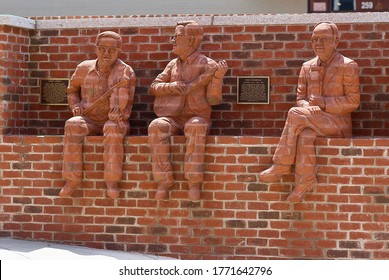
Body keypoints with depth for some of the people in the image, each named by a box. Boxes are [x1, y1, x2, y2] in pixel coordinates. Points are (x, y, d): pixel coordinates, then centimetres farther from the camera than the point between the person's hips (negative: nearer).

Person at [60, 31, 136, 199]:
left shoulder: (126, 72, -4)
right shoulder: (84, 68, 5)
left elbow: (126, 105, -7)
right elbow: (72, 90, 23)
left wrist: (119, 114, -28)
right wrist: (75, 106, 3)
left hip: (114, 122, -2)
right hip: (89, 121, 2)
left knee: (113, 128, -39)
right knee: (73, 124, -32)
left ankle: (111, 180, -33)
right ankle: (72, 178, -30)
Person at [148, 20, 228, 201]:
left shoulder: (208, 65, 2)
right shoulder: (173, 64, 15)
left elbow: (213, 100, -4)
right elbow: (154, 88, 12)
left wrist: (218, 77, -20)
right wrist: (171, 86, -7)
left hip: (197, 118, -3)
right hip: (172, 118, 3)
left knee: (196, 127, -40)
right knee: (156, 126, -32)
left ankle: (194, 181, -34)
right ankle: (164, 179, -26)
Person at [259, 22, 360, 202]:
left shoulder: (348, 66, -2)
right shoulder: (307, 67, 13)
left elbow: (353, 102, -5)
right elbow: (300, 97, 13)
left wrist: (324, 103, -16)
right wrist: (309, 107, -12)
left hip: (338, 123, -4)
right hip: (313, 122, 4)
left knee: (295, 114, -27)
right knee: (305, 135, -34)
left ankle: (281, 167, -21)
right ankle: (305, 180, -29)